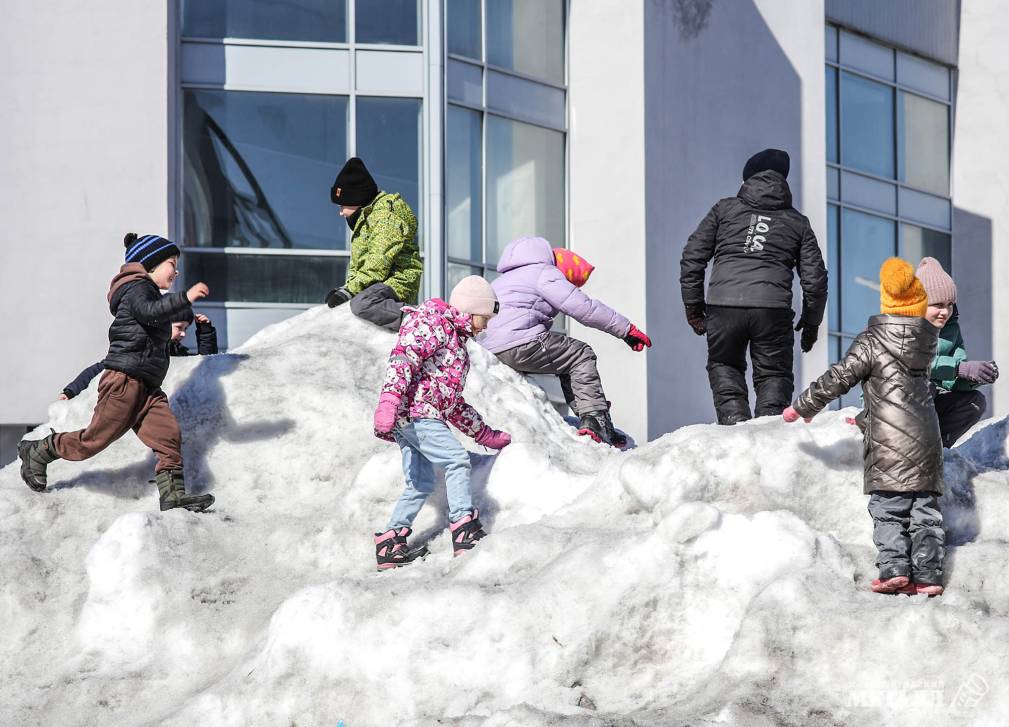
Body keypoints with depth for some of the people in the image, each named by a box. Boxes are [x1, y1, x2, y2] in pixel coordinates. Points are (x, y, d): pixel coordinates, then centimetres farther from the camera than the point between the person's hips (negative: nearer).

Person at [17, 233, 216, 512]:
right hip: (124, 381, -10)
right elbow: (149, 312, -29)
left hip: (147, 387, 10)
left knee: (168, 435, -7)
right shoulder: (137, 288, -8)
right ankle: (37, 452, 15)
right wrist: (186, 298, -35)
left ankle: (173, 494, -12)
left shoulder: (147, 292, 25)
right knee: (95, 438, -3)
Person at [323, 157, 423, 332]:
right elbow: (356, 265, 23)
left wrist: (349, 290, -24)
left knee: (361, 304, -38)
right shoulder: (364, 219, 22)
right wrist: (346, 289, 6)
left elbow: (379, 264, -23)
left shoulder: (387, 214, -13)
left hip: (397, 283, -11)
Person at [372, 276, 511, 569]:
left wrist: (486, 435, 34)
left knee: (421, 483, 6)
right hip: (412, 410, -10)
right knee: (456, 458, -17)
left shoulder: (455, 339, 29)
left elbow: (454, 402, 34)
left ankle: (390, 544, 6)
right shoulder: (432, 324, -3)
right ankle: (465, 531, -20)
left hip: (422, 417, 10)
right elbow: (403, 357, -20)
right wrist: (389, 398, -33)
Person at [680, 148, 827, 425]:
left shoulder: (724, 209, 14)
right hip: (773, 310, 0)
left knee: (724, 366, 21)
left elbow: (692, 257, 10)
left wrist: (692, 304, 17)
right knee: (773, 374, 14)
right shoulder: (797, 222, 16)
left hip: (723, 306, 0)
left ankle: (734, 420, 2)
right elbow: (815, 276, 14)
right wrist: (811, 322, 25)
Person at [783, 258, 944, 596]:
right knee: (925, 509, 6)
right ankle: (928, 574, -1)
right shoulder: (928, 340, 11)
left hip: (888, 443, -4)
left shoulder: (872, 341, -4)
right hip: (927, 438, 4)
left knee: (887, 508, -2)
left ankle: (893, 569, -15)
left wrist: (801, 408, 8)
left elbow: (838, 378, -4)